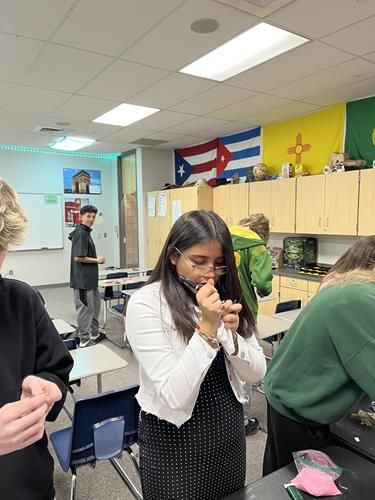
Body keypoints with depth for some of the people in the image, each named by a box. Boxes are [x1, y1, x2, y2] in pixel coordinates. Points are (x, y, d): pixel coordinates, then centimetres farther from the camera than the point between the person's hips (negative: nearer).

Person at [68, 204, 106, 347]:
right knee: (85, 309, 0)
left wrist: (97, 260, 10)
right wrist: (97, 260, -11)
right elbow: (78, 257, -22)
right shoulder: (81, 234, -17)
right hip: (83, 279, -10)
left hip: (90, 278, 10)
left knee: (95, 305, 19)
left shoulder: (86, 232, 12)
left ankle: (94, 334, 33)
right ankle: (84, 340, 11)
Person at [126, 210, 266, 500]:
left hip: (229, 428, 5)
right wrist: (207, 327, -30)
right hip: (175, 438, -5)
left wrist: (231, 332, -21)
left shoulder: (225, 296, -3)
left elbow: (256, 373, -4)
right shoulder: (145, 303, -20)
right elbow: (173, 397, -24)